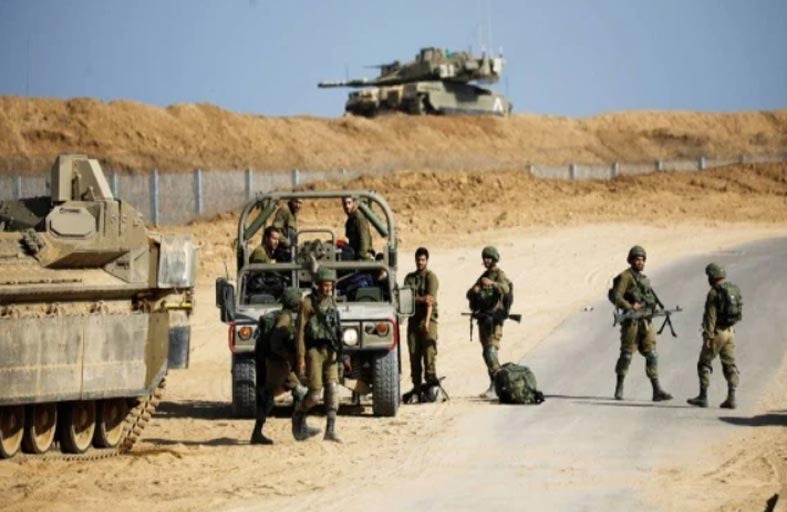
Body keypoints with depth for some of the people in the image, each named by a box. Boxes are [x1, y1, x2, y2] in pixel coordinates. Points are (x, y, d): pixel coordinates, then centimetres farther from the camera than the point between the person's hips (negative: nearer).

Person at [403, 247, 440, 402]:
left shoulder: (431, 277, 1)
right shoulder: (409, 278, 16)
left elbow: (430, 300, -9)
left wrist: (427, 321, -19)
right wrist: (421, 299, -16)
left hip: (427, 318, -4)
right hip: (413, 319, 5)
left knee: (429, 352, -12)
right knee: (414, 354, 2)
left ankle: (431, 384, -13)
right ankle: (417, 387, 4)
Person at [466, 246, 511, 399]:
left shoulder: (499, 275, -5)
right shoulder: (483, 276, 19)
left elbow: (506, 289, -26)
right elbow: (469, 295, 16)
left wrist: (492, 283, -45)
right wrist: (474, 290, -9)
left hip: (494, 319, -9)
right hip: (483, 319, 9)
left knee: (491, 351, -18)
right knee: (486, 353, 10)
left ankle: (496, 386, -21)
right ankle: (494, 386, 16)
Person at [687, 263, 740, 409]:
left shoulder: (714, 293, -14)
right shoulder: (733, 290, 8)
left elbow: (711, 316, -18)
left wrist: (708, 336, -18)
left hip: (717, 332, -7)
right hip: (730, 331, 7)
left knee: (704, 363, 3)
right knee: (730, 364, 8)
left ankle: (703, 397, 2)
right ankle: (731, 398, 2)